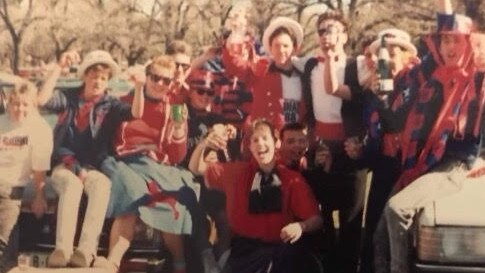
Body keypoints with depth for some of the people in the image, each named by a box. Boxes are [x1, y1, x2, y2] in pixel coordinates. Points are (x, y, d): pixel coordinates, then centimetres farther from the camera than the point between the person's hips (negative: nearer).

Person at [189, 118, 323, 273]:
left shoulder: (293, 179, 0)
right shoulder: (237, 172, 5)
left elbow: (316, 219, 0)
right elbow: (196, 168, 10)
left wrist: (301, 226, -24)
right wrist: (203, 144, -11)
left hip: (279, 251, 0)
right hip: (244, 250, 0)